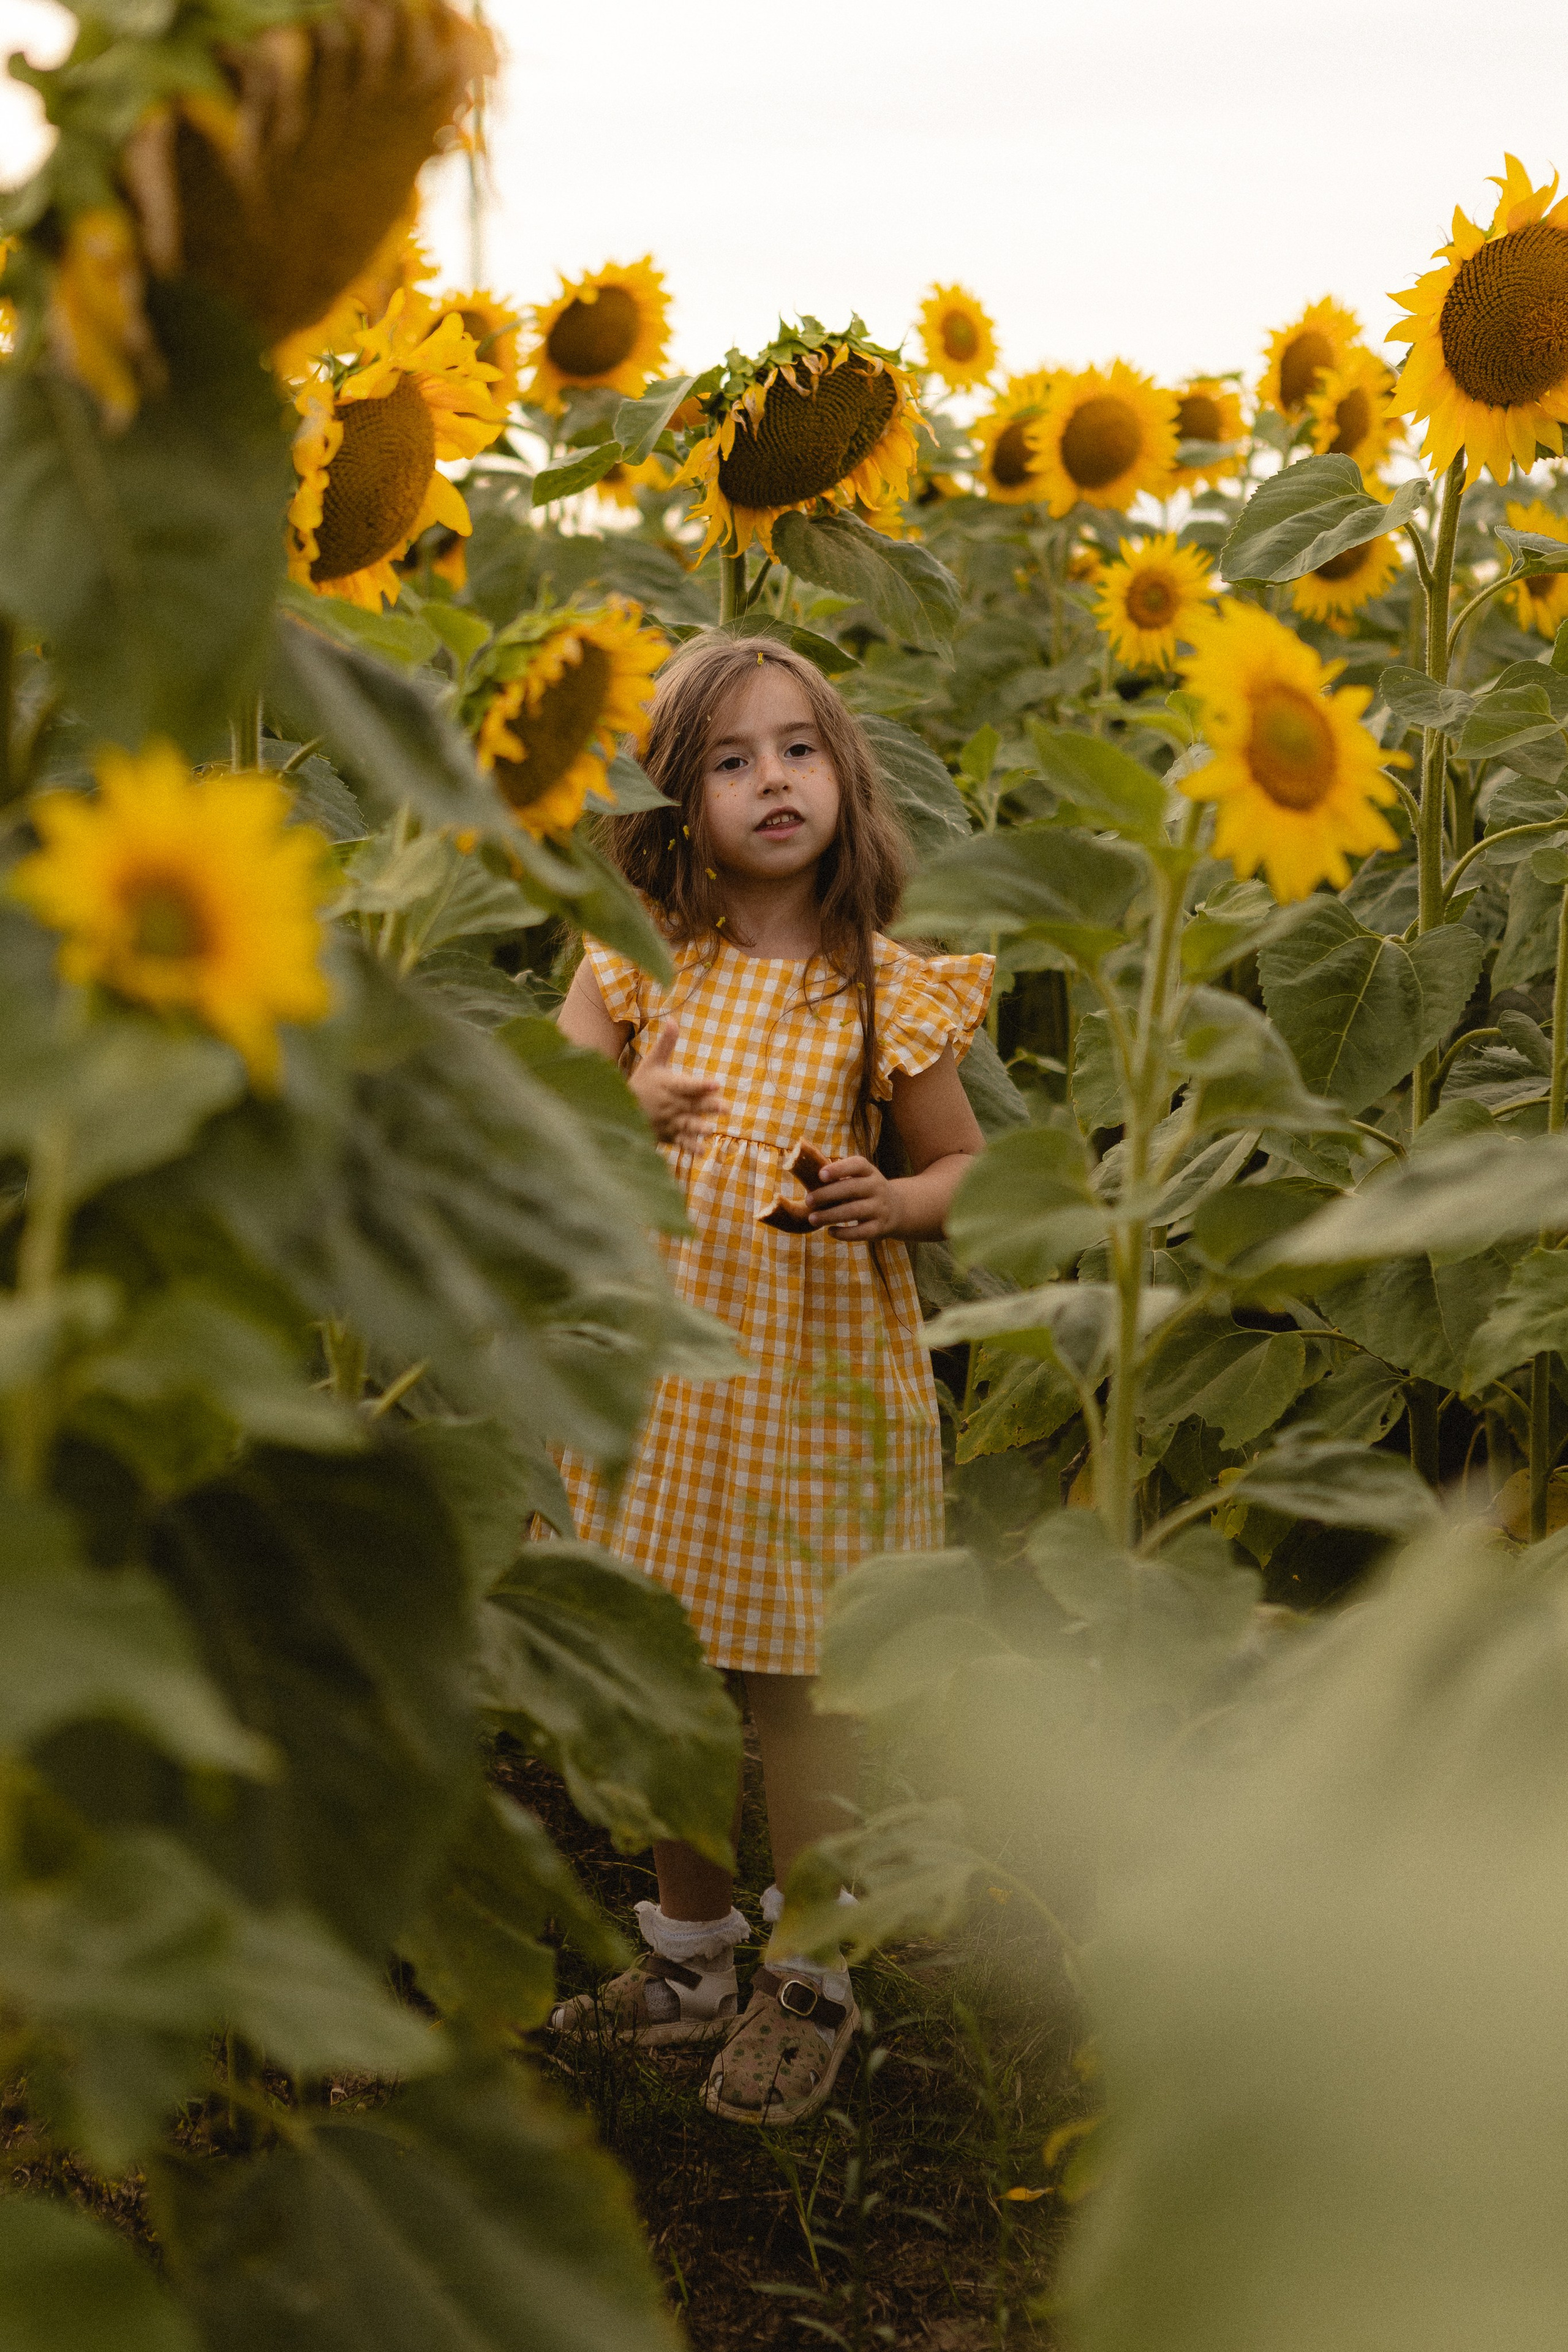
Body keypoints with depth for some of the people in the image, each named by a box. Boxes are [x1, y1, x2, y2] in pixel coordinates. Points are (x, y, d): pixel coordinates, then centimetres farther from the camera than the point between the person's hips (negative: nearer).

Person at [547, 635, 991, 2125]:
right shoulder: (637, 959, 1)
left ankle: (815, 1984, 20)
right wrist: (623, 1110, -18)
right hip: (655, 1358, 3)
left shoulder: (887, 992, -4)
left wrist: (897, 1203, -16)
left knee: (792, 1680, 3)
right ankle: (690, 1951, 32)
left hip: (815, 1371, -3)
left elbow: (969, 1168, 6)